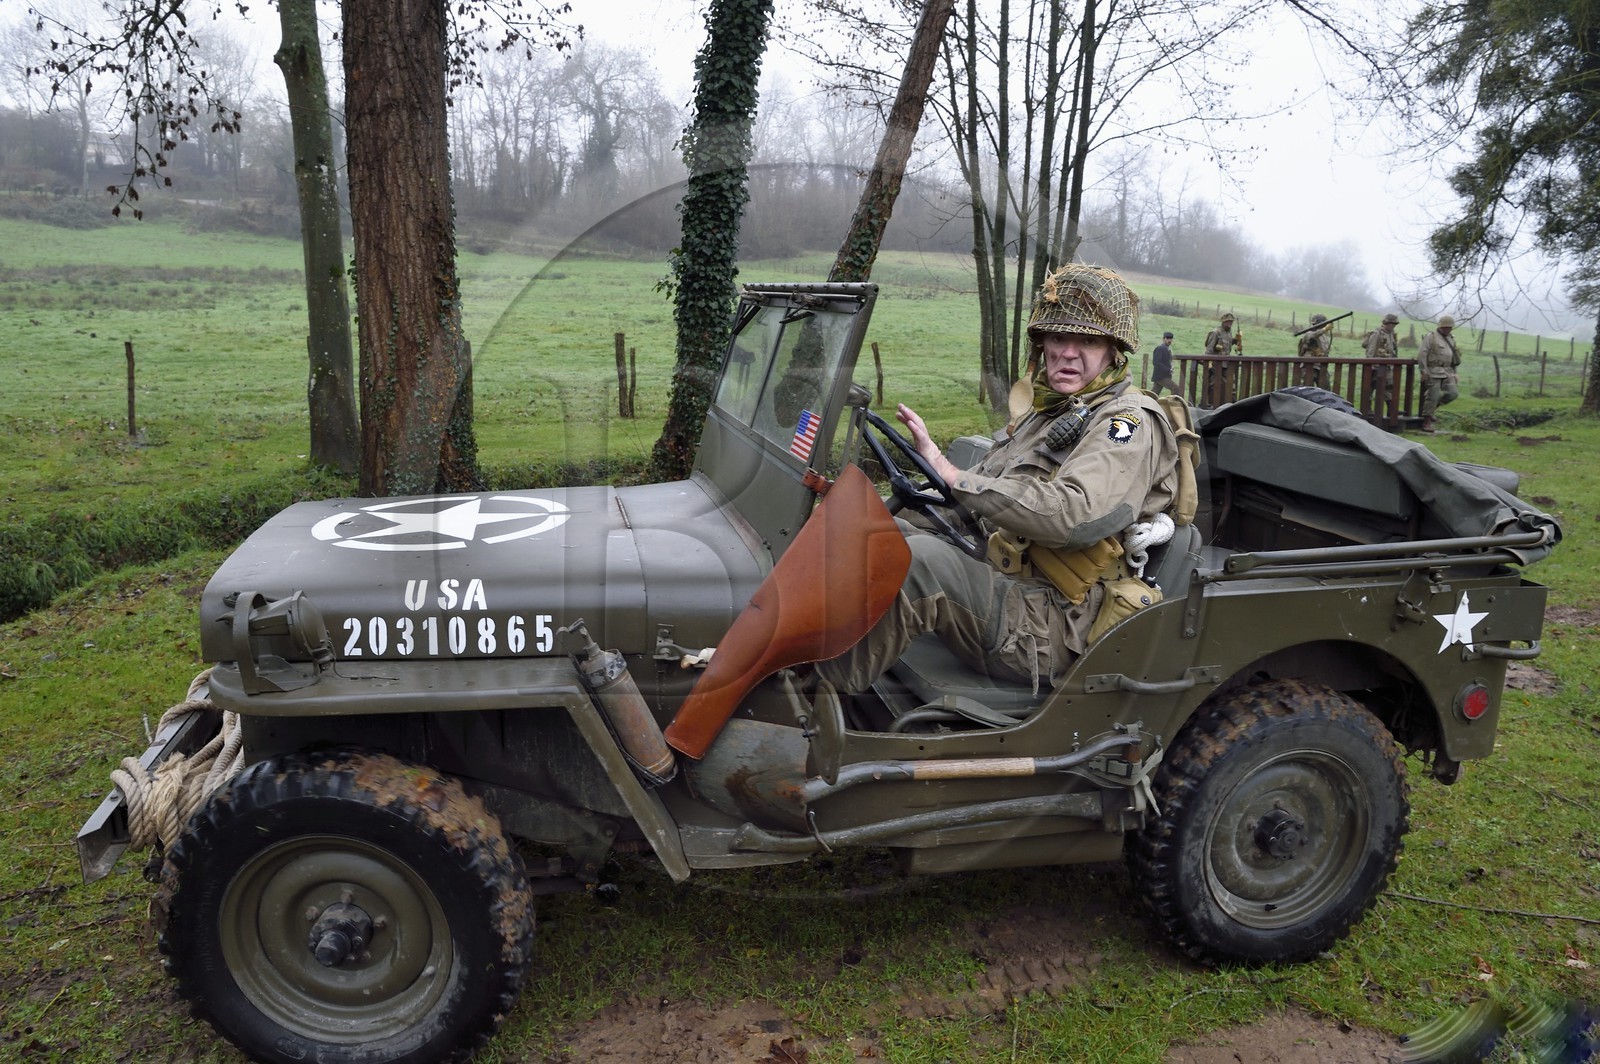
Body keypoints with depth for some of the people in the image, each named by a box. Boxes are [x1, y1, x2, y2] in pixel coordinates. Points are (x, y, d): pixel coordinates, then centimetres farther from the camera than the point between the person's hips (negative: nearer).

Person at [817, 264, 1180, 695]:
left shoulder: (1130, 422, -9)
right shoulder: (1046, 410, 21)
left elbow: (1075, 515, -28)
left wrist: (950, 473, -26)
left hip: (1051, 626, -9)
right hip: (995, 577, 9)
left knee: (921, 560, -32)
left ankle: (828, 685, -26)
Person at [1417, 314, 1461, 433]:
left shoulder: (1451, 339, 18)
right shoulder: (1431, 337, -4)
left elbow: (1453, 357, 25)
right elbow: (1421, 354, -11)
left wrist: (1454, 373, 19)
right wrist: (1424, 371, -16)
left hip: (1447, 372, 7)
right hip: (1434, 372, -7)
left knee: (1453, 393, -6)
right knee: (1433, 396, -7)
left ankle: (1434, 405, 17)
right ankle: (1427, 422, 1)